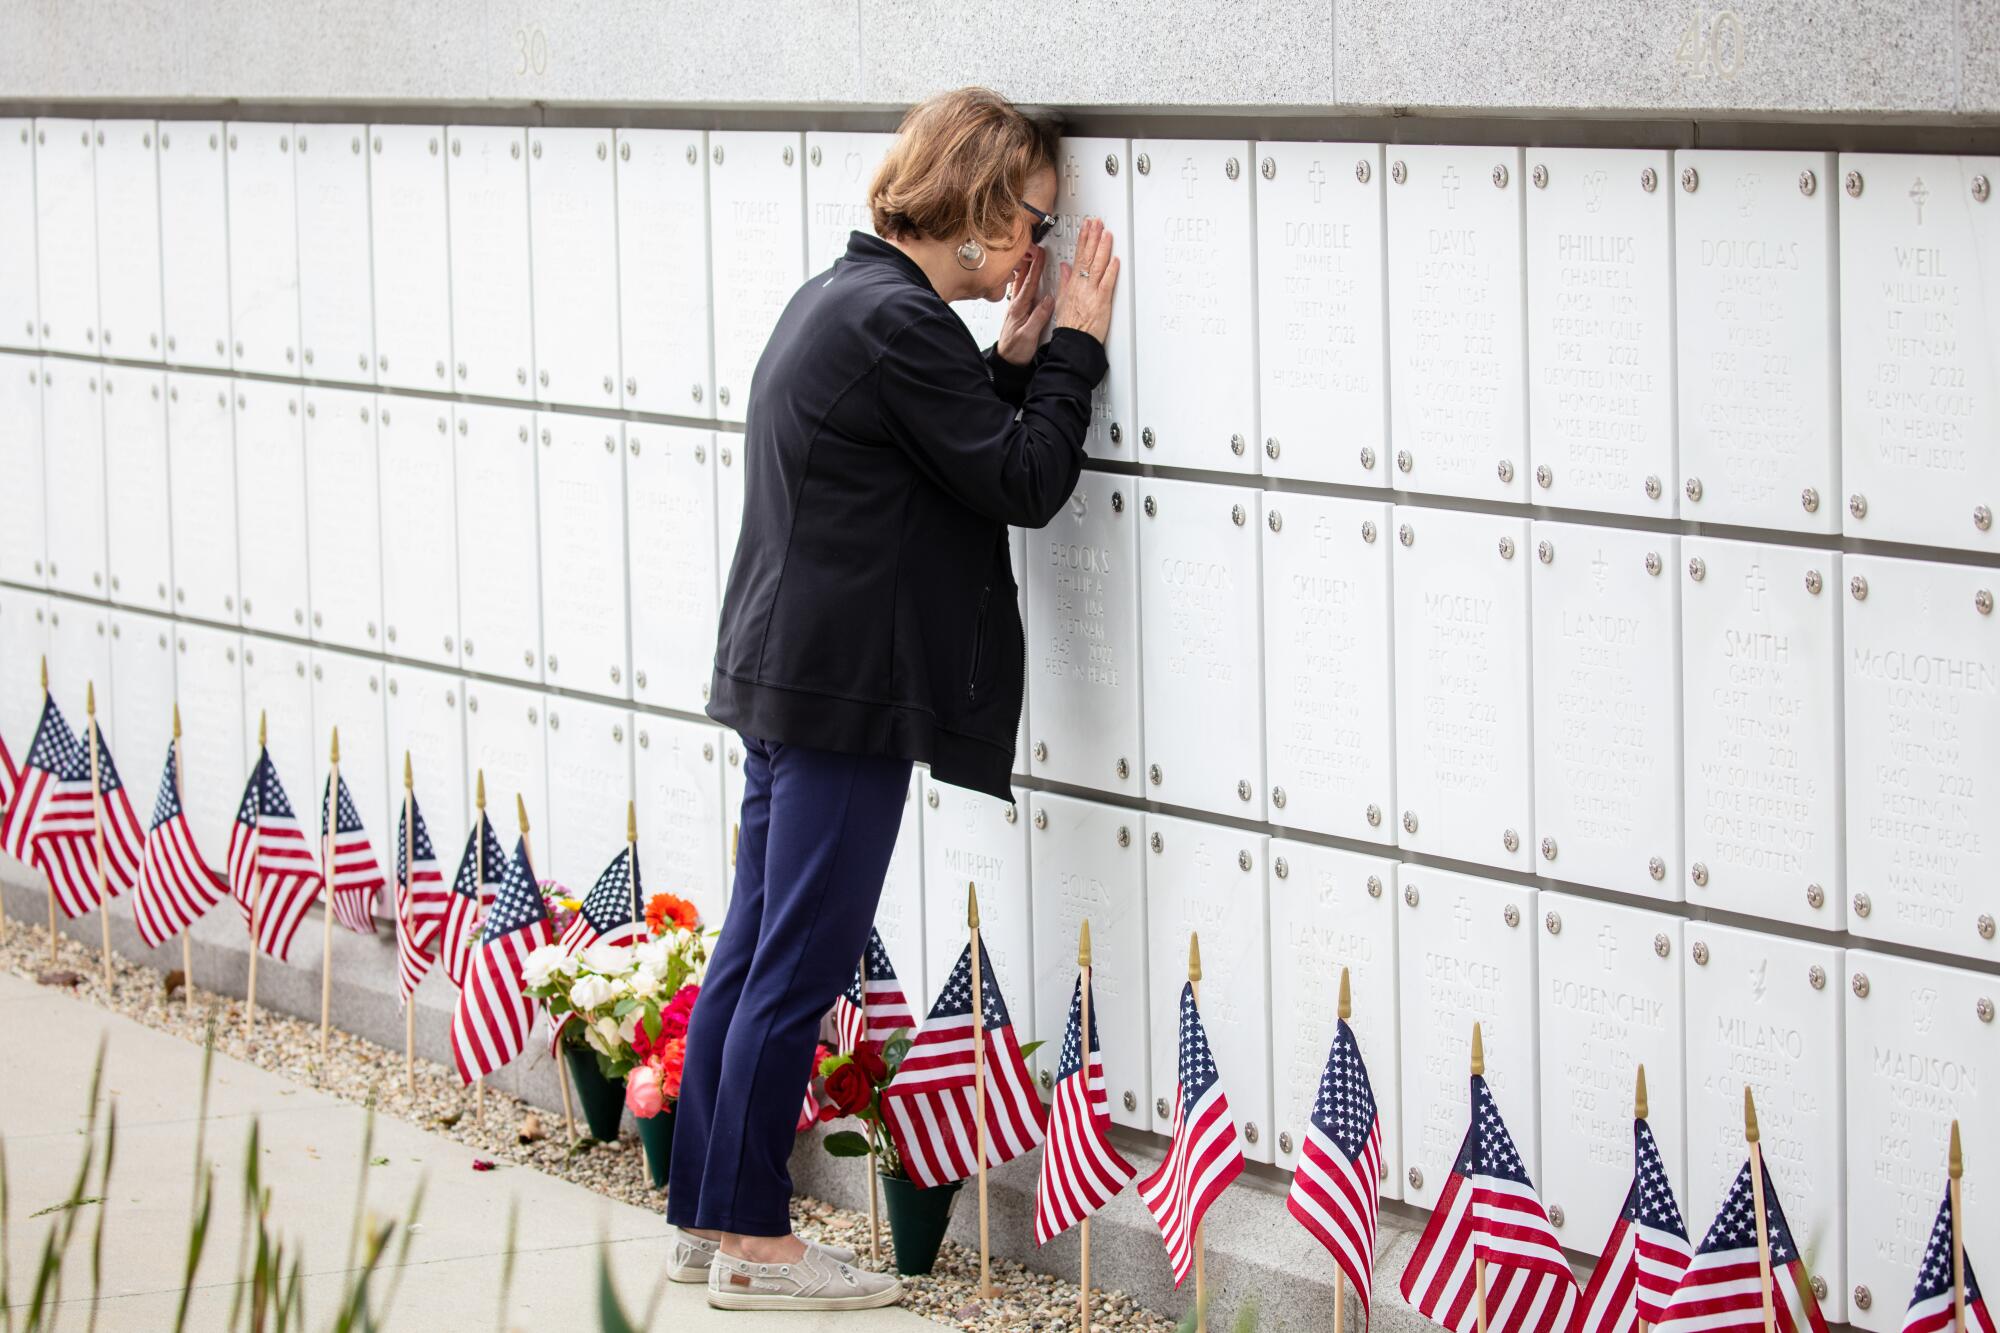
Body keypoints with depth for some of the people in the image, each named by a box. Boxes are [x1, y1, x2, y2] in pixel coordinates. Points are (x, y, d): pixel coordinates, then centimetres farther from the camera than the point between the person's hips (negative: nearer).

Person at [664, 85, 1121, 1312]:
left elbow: (964, 456, 16)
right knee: (801, 964, -4)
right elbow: (1025, 484, -16)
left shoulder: (842, 298, 14)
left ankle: (708, 1213, 20)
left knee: (758, 949, 14)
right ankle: (754, 1241, 3)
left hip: (786, 674, 10)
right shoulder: (897, 320, -18)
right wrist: (1073, 348, -6)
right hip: (848, 692, -10)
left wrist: (1013, 356, 7)